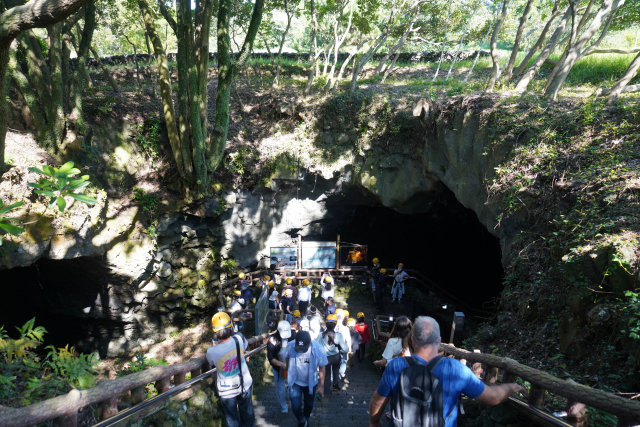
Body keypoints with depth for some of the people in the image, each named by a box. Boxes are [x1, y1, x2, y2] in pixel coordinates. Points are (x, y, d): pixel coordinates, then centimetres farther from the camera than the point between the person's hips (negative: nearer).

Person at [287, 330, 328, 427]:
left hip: (311, 382, 0)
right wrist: (287, 375, 7)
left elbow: (322, 369, -13)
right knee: (296, 406, -6)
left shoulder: (318, 349, -27)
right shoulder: (290, 347, -26)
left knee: (309, 405, 18)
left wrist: (321, 386, -6)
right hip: (295, 382, 0)